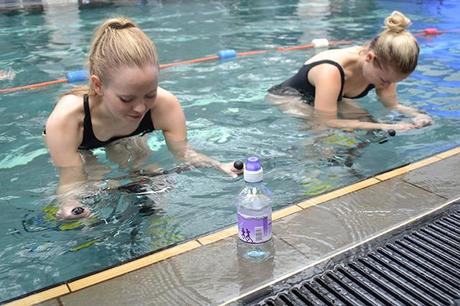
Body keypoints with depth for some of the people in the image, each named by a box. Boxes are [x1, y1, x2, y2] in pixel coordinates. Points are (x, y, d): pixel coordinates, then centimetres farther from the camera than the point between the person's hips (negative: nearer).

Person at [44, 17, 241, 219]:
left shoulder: (166, 105, -37)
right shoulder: (64, 120, -44)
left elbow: (183, 151, -23)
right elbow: (71, 182, -38)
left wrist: (219, 167, -42)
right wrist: (70, 207, -62)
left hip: (125, 141, 4)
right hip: (79, 149, -3)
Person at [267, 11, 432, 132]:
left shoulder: (382, 65, -19)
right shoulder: (330, 71, -43)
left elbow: (392, 104, -8)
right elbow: (328, 122, -44)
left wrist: (417, 114, -30)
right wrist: (385, 127, -46)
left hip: (324, 100, 7)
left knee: (367, 119, -13)